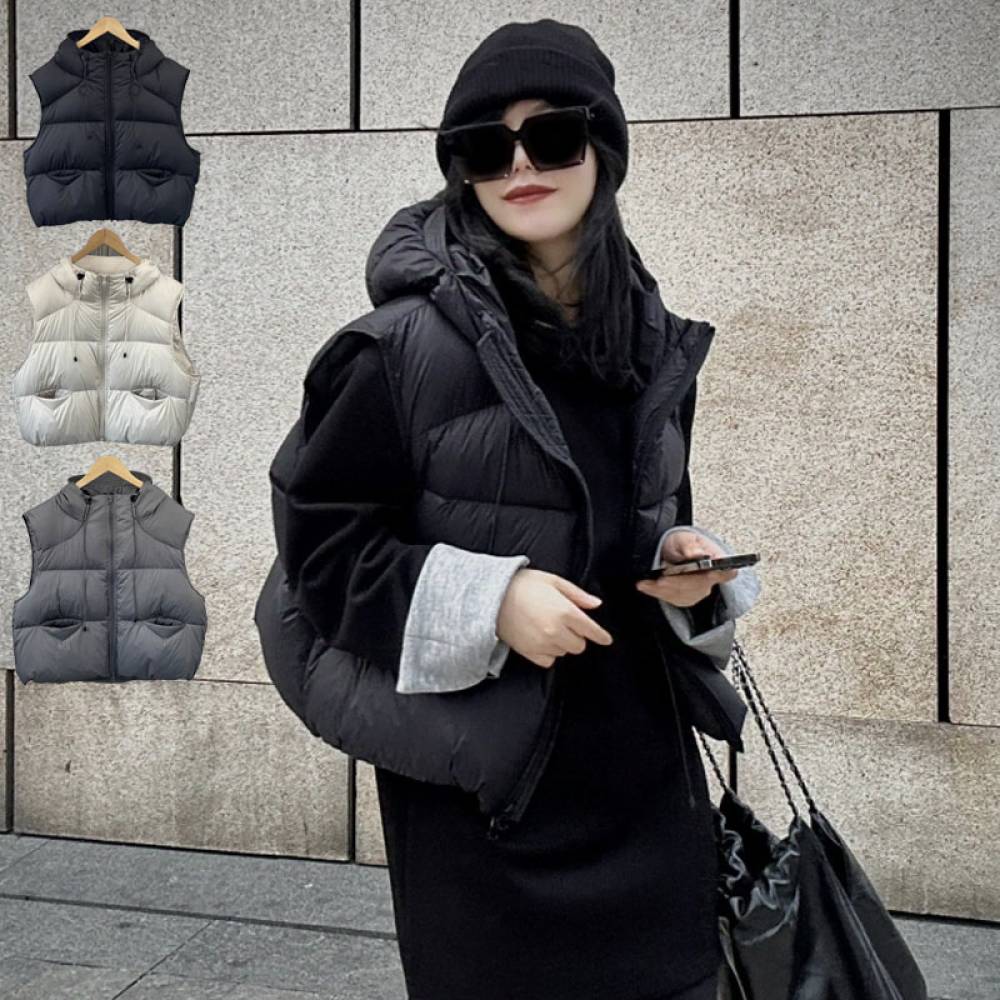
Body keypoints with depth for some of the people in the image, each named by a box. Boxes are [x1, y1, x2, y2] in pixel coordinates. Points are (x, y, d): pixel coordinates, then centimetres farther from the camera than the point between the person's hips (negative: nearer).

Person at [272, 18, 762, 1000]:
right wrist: (487, 600, -19)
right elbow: (322, 532, -8)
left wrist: (693, 565, -5)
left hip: (642, 762, 5)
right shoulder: (412, 345, -11)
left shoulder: (656, 344, 5)